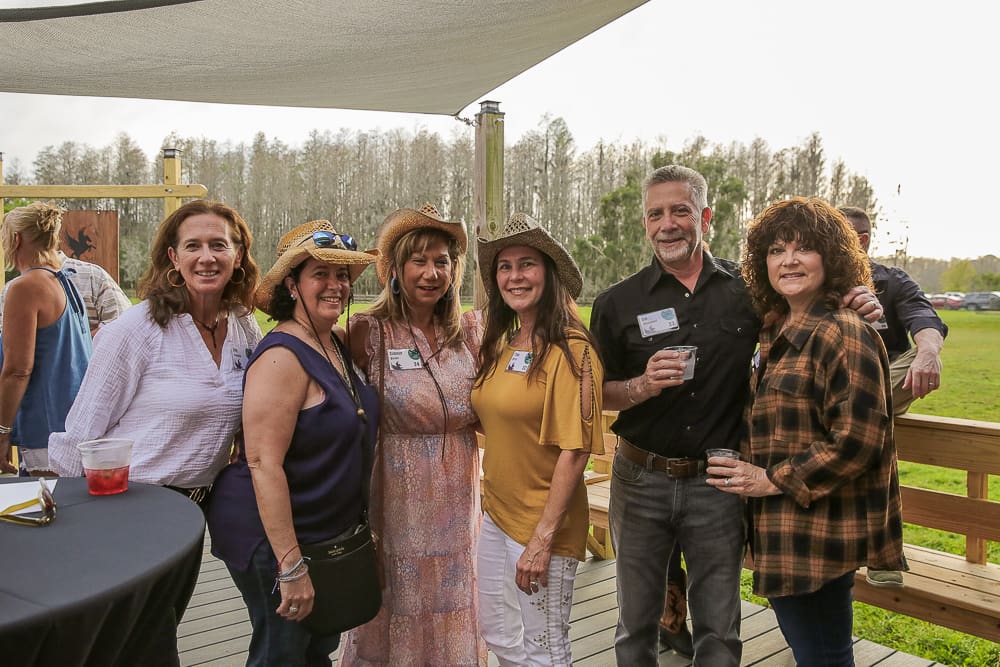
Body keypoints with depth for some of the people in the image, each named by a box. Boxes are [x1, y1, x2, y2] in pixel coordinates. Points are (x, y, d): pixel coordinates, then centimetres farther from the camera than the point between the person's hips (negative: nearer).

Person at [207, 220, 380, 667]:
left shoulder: (338, 343, 3)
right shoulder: (283, 357, -23)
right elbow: (263, 465, -27)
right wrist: (291, 566, -26)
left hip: (329, 531, 8)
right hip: (272, 537, -8)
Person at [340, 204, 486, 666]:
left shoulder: (470, 329, 2)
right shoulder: (369, 331, -9)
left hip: (458, 502, 4)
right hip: (398, 501, -3)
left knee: (454, 618, 16)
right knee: (397, 614, 11)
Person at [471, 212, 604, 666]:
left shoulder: (570, 348, -17)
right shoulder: (501, 346, 5)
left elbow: (575, 450, -20)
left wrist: (543, 537, -20)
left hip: (542, 522, -7)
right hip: (496, 512, 7)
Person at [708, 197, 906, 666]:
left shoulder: (843, 333, -17)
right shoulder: (778, 331, 11)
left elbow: (856, 440, -22)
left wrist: (772, 480, -17)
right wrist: (750, 468, 7)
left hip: (819, 532, -9)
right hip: (784, 529, 9)